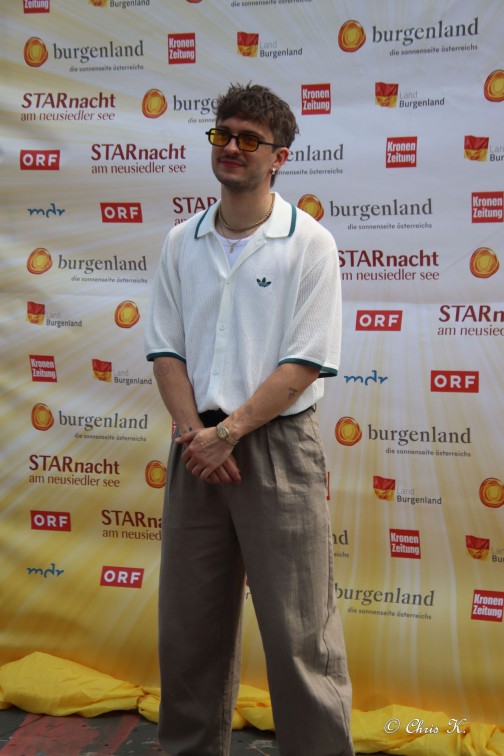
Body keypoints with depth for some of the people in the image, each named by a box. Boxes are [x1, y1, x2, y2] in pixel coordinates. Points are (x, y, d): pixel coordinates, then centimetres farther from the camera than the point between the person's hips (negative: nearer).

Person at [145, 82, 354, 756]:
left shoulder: (309, 243, -5)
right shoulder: (182, 243, 9)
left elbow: (306, 363, -10)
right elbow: (166, 349, 8)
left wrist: (228, 432, -14)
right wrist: (193, 431, -8)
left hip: (278, 446, -4)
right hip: (198, 447, 5)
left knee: (299, 631, -1)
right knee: (189, 622, 13)